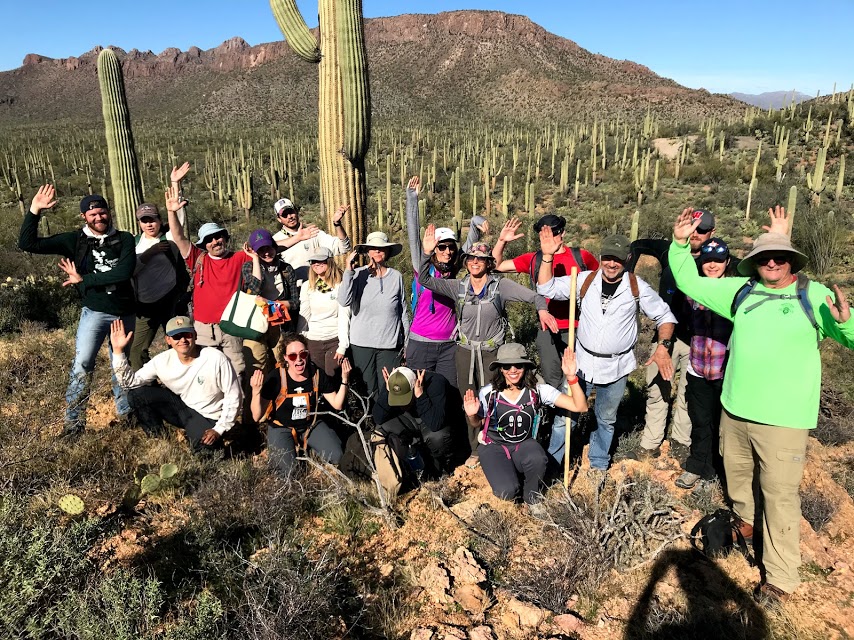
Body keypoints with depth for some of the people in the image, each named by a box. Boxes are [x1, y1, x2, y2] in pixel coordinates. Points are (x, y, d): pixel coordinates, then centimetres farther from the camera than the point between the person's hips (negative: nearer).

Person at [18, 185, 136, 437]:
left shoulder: (125, 239, -3)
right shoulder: (75, 240, 0)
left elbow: (124, 272, -18)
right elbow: (28, 243, -3)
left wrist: (84, 279, -15)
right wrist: (34, 211, -14)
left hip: (124, 313, 1)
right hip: (95, 312, -1)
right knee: (82, 364, -11)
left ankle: (125, 414, 30)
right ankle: (74, 421, 0)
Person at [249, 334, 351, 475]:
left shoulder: (317, 374, -12)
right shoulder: (275, 377, -22)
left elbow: (337, 404, -3)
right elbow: (257, 417, -22)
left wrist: (344, 380, -16)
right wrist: (256, 391, -38)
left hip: (311, 425, 3)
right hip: (281, 428, -3)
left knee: (337, 458, -14)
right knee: (288, 471, -23)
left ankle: (306, 445, 14)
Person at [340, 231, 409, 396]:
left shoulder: (396, 277, 2)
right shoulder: (358, 274, -1)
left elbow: (403, 311, 9)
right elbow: (344, 301, -15)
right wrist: (349, 271, -18)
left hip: (390, 344, 1)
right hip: (362, 343, 0)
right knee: (368, 391, 6)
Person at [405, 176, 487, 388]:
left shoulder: (453, 271, 4)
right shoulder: (423, 268, -4)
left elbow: (470, 242, 6)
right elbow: (413, 235, -11)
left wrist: (477, 223, -14)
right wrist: (412, 197, -17)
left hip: (449, 344, 3)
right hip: (421, 343, -3)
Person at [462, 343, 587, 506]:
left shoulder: (538, 390, -12)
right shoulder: (488, 393, -14)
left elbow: (580, 406, -17)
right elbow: (477, 425, 3)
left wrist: (571, 377, -31)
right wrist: (471, 416, -21)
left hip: (524, 445, 1)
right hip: (495, 447, -1)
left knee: (537, 460, -34)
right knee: (507, 492, -26)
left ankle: (532, 500, -1)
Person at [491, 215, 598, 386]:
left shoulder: (581, 256, 2)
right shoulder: (533, 259, 5)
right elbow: (496, 266, 6)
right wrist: (502, 241, -6)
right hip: (546, 331, 1)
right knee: (552, 383, 12)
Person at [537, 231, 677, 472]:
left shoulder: (638, 287, -8)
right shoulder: (585, 280, -7)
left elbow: (664, 316, 1)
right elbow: (547, 288, -10)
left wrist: (662, 346, -14)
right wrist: (548, 256, -22)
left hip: (616, 367, 0)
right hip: (582, 362, 0)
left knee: (606, 419, 17)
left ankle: (598, 465, 36)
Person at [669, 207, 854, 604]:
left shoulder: (814, 295, -6)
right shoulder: (741, 291, 4)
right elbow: (689, 283, 8)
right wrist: (680, 243, -3)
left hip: (784, 419, -4)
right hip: (735, 411, 5)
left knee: (780, 496, 2)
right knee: (737, 476, 24)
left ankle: (780, 577, 16)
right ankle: (745, 520, 53)